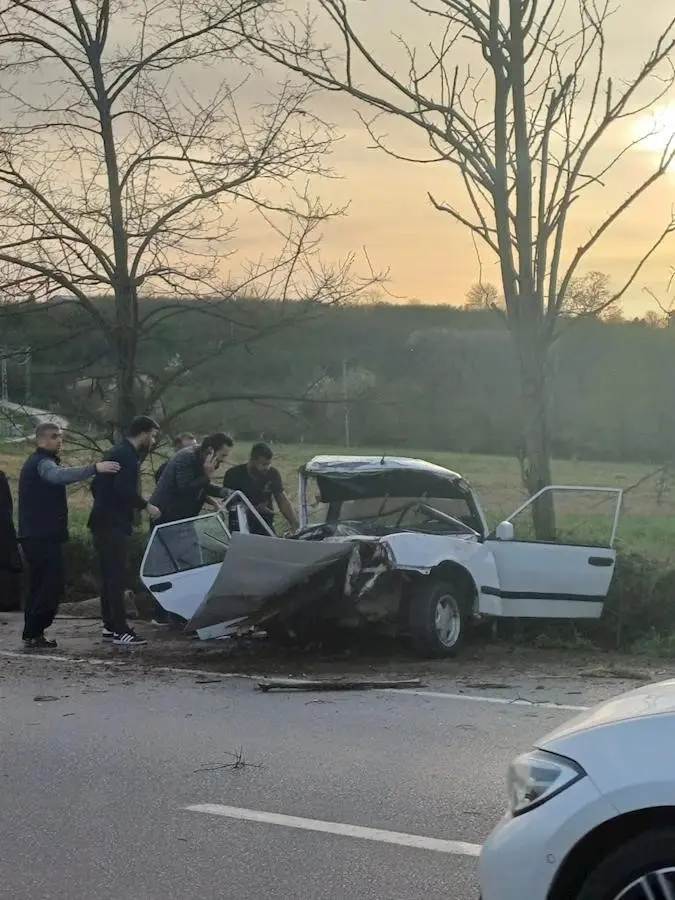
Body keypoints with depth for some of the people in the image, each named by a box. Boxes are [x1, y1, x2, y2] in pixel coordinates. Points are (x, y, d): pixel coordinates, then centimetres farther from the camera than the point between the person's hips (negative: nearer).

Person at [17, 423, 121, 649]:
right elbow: (60, 475, -36)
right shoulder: (41, 463, -14)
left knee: (39, 584, 13)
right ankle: (33, 634, -12)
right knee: (53, 583, -12)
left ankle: (32, 634, 15)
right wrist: (94, 468, -46)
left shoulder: (38, 462, 21)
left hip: (37, 535, 11)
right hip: (42, 535, -11)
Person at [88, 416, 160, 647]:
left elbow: (96, 486, 25)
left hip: (103, 522, 10)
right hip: (114, 524, -10)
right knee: (117, 577, -11)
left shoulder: (117, 452, 19)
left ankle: (110, 626, 17)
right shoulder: (128, 456, -13)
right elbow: (124, 490, -25)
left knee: (109, 576, 13)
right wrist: (146, 505, -14)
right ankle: (121, 631, -12)